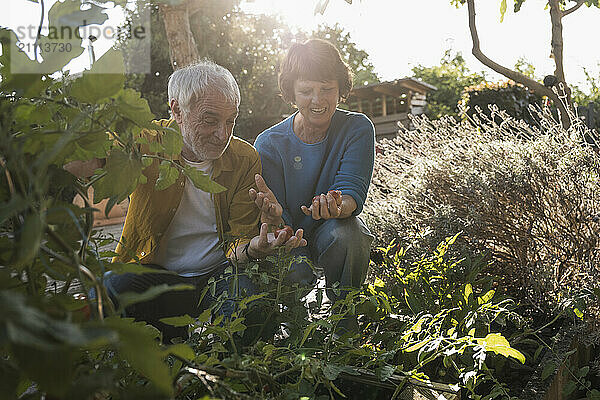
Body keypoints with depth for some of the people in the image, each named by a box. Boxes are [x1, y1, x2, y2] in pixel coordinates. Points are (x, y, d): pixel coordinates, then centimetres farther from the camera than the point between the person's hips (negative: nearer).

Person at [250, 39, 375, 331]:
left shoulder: (357, 129, -11)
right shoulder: (269, 144, -12)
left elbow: (353, 191, -22)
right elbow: (281, 223, -15)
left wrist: (338, 206, -49)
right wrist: (273, 215, -42)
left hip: (340, 230, 0)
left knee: (342, 232, -34)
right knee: (293, 275, -31)